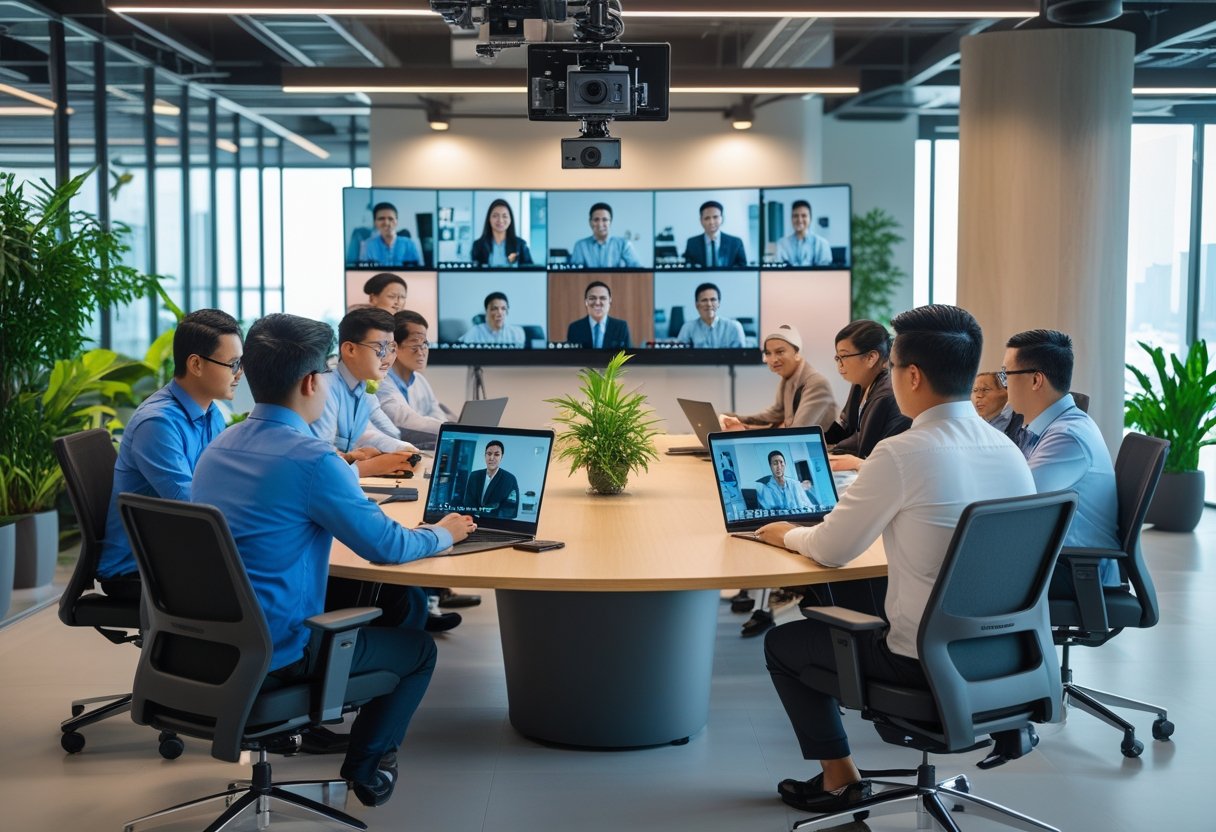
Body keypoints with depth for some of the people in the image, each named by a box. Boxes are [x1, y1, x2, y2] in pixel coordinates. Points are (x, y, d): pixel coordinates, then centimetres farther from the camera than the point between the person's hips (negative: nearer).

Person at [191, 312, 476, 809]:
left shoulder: (218, 448, 3)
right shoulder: (311, 459, -22)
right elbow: (386, 547, -14)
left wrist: (352, 471, 24)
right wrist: (443, 534, 6)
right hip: (273, 655, -8)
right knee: (419, 648, 15)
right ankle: (366, 770, 28)